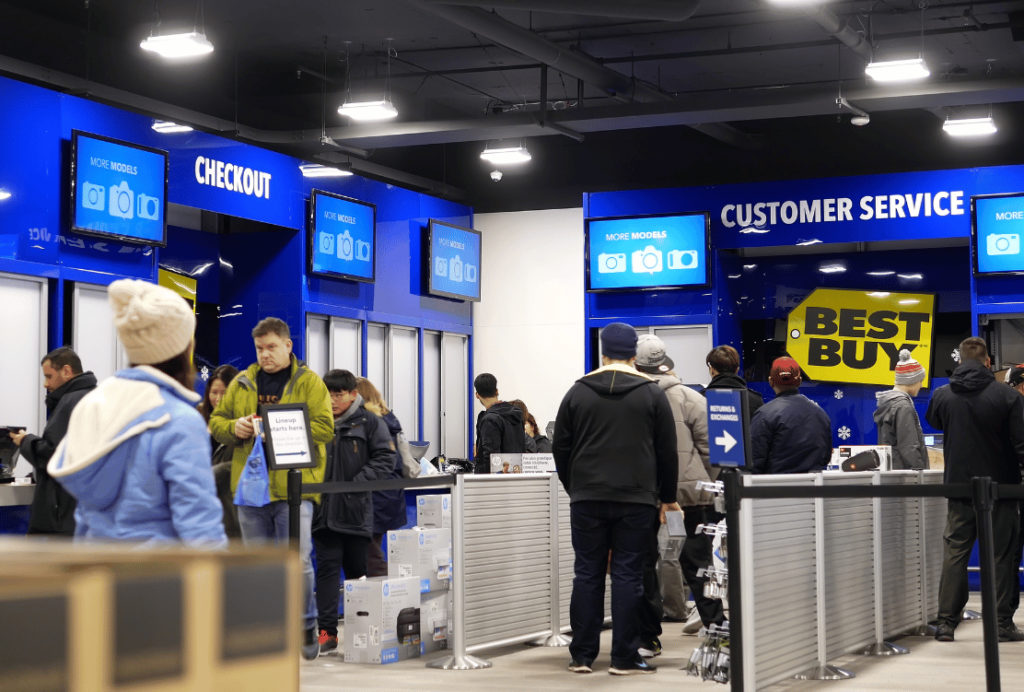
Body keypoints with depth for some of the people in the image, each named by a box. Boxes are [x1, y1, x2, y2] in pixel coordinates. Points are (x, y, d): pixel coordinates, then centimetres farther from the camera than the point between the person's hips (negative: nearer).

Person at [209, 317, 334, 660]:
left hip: (294, 487, -4)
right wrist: (234, 427, -6)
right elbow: (216, 422, 17)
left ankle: (307, 625, 10)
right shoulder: (242, 383, 14)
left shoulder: (309, 383, 2)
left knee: (297, 560, -10)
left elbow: (324, 428, -8)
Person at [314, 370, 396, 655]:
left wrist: (356, 483, -14)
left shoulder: (370, 422, 0)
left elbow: (386, 458, -5)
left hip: (356, 508, -2)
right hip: (324, 508, 2)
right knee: (327, 567, -1)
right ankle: (327, 631, -1)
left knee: (357, 568, 8)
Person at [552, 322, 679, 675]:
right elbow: (667, 451, 3)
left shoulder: (578, 392, 6)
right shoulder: (652, 393, 2)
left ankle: (582, 655, 8)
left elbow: (560, 448, 8)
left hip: (587, 499, 1)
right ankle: (624, 657, 2)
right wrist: (667, 497, 12)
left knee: (587, 575, 6)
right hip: (636, 500, -1)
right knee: (628, 576, 1)